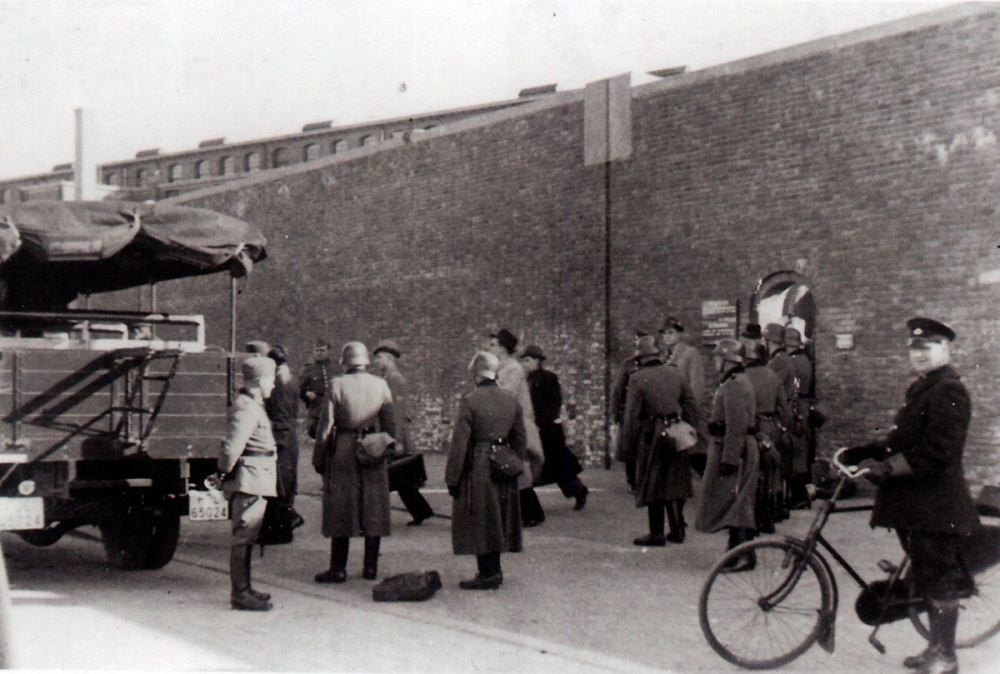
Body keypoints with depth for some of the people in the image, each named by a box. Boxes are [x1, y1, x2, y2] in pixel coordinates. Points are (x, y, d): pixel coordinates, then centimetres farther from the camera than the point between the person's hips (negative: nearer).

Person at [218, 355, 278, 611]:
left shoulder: (252, 405, 16)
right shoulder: (246, 408, -18)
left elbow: (232, 446, 22)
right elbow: (232, 447, -26)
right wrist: (228, 470, -12)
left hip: (255, 481, 11)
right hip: (249, 481, -11)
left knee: (246, 537, 16)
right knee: (244, 537, -5)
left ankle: (243, 590, 25)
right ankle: (241, 594, -1)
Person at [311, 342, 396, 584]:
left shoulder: (337, 385, -7)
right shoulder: (380, 385, 2)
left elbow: (325, 426, -7)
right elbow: (390, 425, 6)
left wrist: (319, 459, 0)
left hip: (343, 453, -3)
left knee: (340, 511, 3)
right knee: (373, 510, 9)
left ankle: (339, 568, 4)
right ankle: (371, 567, 13)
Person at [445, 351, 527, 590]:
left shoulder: (470, 401, -13)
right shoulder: (512, 401, 5)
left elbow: (459, 443, -13)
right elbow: (520, 441, 12)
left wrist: (452, 478, -8)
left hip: (478, 469, -6)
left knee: (479, 523, 2)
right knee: (497, 521, 16)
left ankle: (488, 575, 4)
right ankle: (494, 571, 24)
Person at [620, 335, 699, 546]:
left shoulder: (638, 378, -9)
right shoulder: (675, 373, 6)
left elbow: (632, 415, -10)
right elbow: (692, 406, 10)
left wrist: (628, 444, -4)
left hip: (652, 436, -5)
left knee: (653, 485, 3)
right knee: (675, 483, 14)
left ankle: (657, 533, 6)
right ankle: (677, 529, 18)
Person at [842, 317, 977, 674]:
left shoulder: (949, 391, -15)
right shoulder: (922, 389, 16)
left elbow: (937, 451, -23)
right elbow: (903, 439, 16)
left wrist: (885, 467, -24)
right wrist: (861, 454, 4)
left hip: (935, 502, -10)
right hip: (914, 501, 10)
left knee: (938, 578, -2)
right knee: (926, 576, 17)